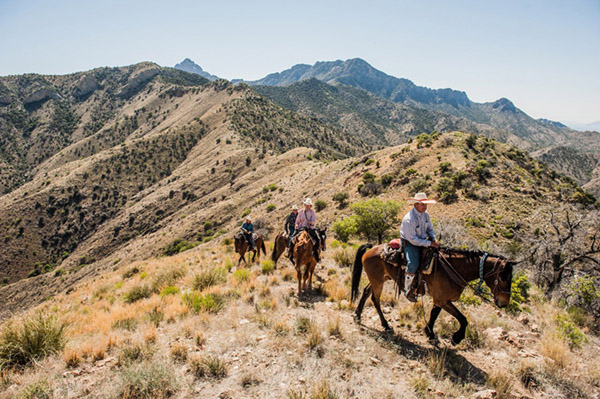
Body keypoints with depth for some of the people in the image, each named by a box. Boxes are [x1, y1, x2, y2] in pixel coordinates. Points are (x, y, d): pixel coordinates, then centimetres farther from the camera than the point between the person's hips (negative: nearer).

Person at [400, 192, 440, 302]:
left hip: (423, 240, 8)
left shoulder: (426, 214, -2)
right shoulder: (409, 219, -27)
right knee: (413, 263, -28)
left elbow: (430, 229, 14)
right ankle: (408, 289, -8)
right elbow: (413, 239, -25)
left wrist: (433, 239, -6)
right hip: (409, 243, -8)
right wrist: (430, 243, -25)